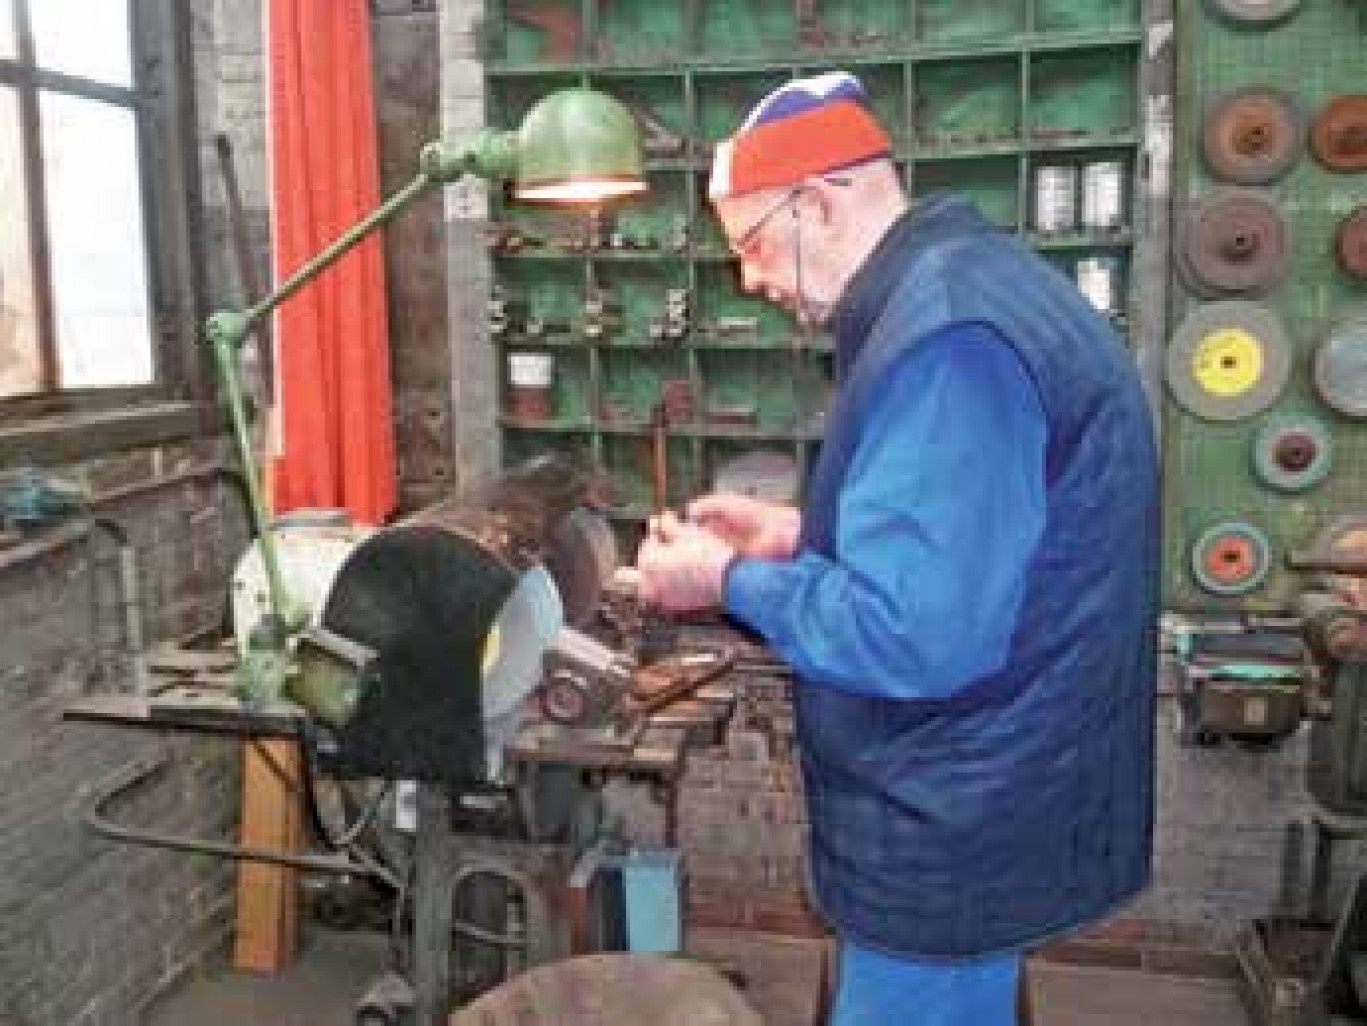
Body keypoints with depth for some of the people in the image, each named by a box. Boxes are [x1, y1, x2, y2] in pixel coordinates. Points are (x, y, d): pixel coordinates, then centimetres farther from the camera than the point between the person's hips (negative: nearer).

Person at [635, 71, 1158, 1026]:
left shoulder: (944, 338, -27)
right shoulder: (962, 284, 7)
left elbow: (911, 637, -31)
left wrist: (730, 580, -16)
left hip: (957, 830, -9)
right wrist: (800, 534, 7)